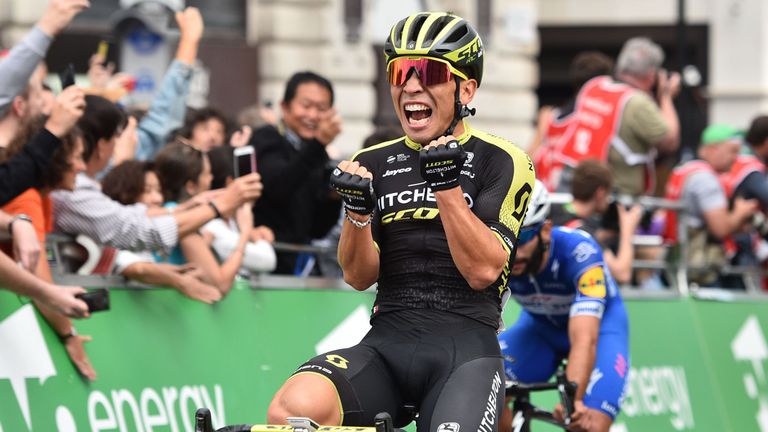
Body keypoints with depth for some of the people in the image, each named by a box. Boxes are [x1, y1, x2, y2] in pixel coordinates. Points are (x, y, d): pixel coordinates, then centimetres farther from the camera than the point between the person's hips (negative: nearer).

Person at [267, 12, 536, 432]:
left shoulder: (501, 162, 4)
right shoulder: (372, 164, 15)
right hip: (386, 343, 2)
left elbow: (483, 270, -7)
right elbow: (359, 276, 8)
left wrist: (447, 187, -17)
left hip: (464, 347, -2)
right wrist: (357, 211, -10)